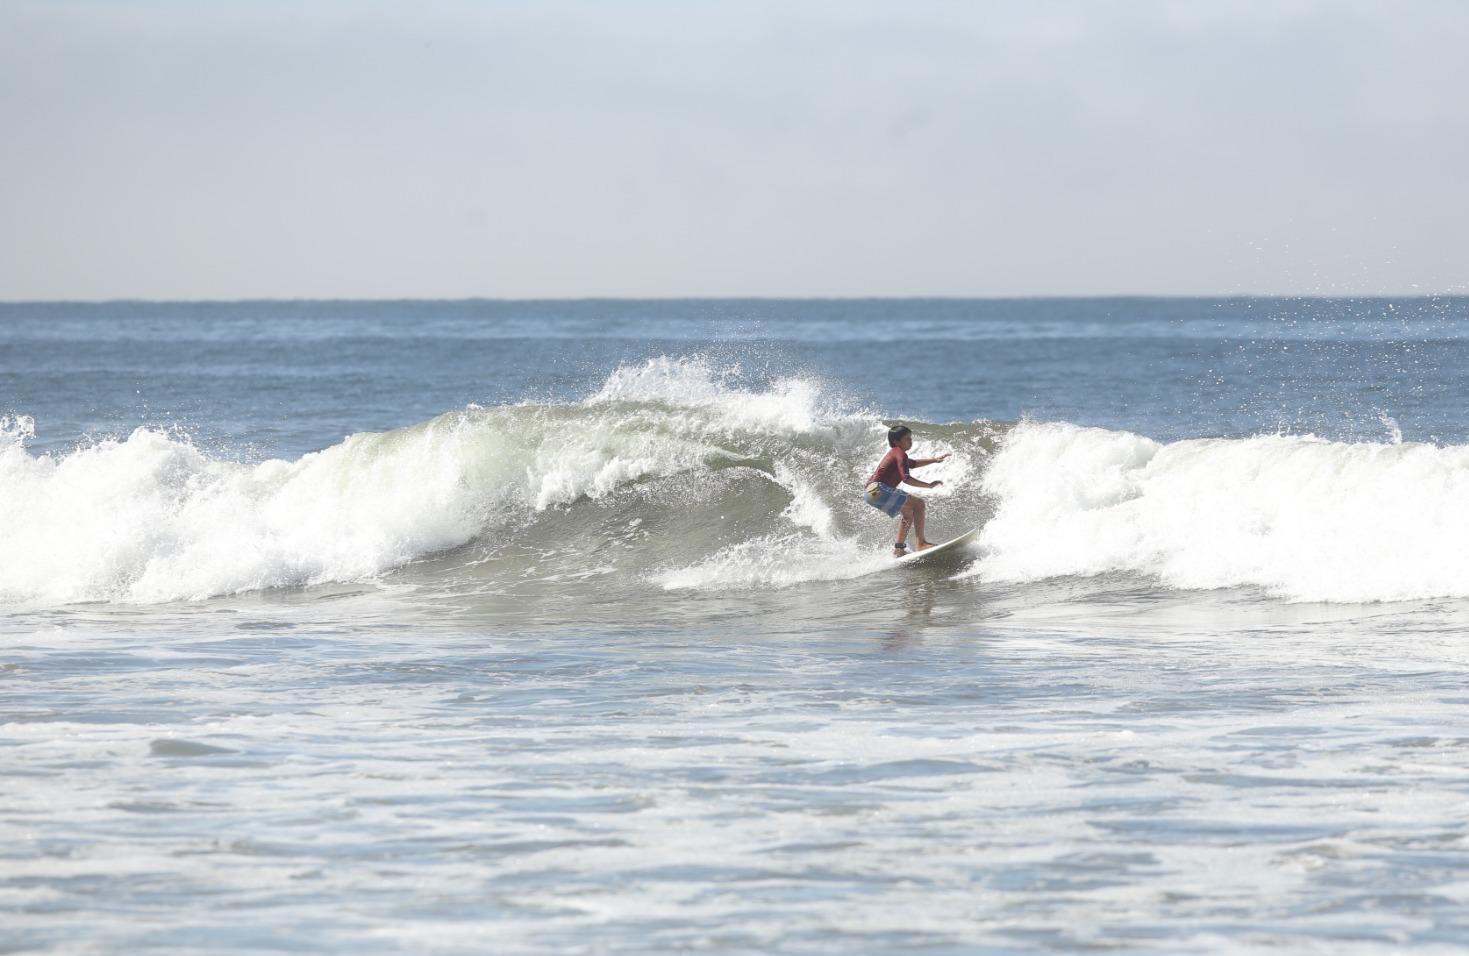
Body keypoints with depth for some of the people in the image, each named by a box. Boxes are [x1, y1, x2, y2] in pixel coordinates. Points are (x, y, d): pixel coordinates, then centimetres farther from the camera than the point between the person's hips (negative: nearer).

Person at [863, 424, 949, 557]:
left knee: (909, 512, 25)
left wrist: (934, 460, 37)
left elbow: (913, 463, 42)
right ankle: (921, 543, -15)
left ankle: (899, 549, 26)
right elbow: (906, 478, -19)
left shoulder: (894, 454, 23)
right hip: (878, 490, -10)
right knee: (918, 504, -10)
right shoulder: (900, 454, -7)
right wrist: (929, 485, -15)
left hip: (872, 492, 10)